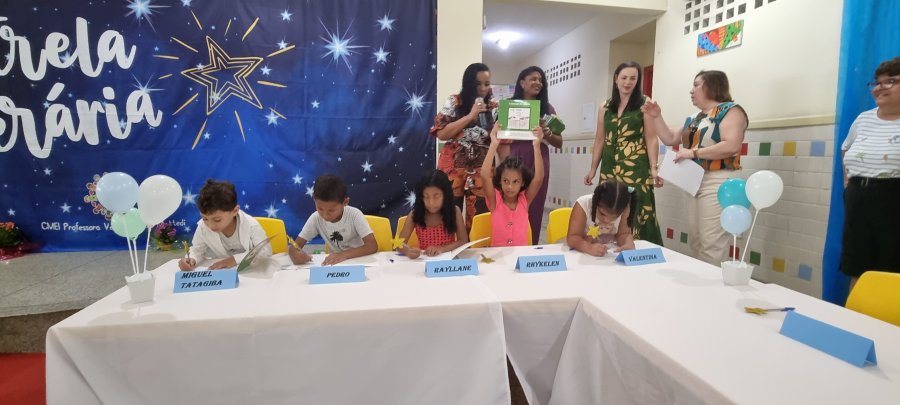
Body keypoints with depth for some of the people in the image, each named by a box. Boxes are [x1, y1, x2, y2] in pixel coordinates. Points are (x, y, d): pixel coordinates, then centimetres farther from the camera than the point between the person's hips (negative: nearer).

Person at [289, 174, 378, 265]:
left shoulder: (354, 215, -19)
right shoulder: (316, 218, -11)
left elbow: (372, 246, -25)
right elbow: (296, 245, -8)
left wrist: (344, 254, -37)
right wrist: (294, 254, -31)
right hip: (335, 263, 2)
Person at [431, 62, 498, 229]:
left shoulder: (494, 108, 7)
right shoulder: (454, 102, 0)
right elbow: (441, 134, -9)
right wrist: (470, 115, -12)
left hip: (482, 169, 2)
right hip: (454, 167, -2)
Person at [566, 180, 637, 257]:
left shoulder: (623, 208, -15)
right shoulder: (583, 205, -24)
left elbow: (623, 234, -7)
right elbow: (572, 238, -27)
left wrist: (628, 243, -29)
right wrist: (589, 248, -46)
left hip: (609, 253, 3)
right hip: (580, 252, -3)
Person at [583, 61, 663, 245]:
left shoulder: (645, 104, 2)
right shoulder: (605, 107, 13)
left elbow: (652, 139, -3)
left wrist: (654, 168, -12)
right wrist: (593, 169, 14)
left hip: (635, 168, -4)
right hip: (610, 168, 4)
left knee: (636, 213, -8)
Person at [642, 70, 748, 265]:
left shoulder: (730, 110, -7)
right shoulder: (695, 119, 18)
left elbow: (731, 146, -21)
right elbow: (670, 138, 17)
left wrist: (694, 152, -20)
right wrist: (656, 117, 8)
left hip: (717, 183, -9)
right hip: (695, 183, 9)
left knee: (711, 246, -9)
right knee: (696, 244, 12)